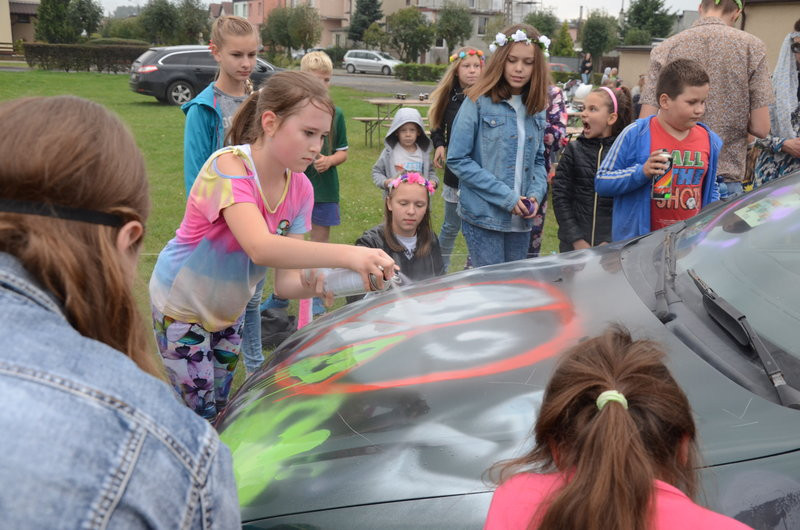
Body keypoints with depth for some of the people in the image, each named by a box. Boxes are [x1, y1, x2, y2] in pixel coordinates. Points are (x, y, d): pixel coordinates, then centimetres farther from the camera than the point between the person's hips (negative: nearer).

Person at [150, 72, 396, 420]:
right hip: (182, 307, -6)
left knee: (221, 407, 18)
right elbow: (260, 247, -48)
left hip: (229, 310, 6)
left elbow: (284, 282, -14)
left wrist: (309, 284, -38)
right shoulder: (228, 166, -30)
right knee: (200, 414, 1)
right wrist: (347, 254, -57)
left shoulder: (300, 189, -11)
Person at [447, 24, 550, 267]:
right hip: (484, 216, -5)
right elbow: (458, 160, -11)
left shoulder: (536, 107, 9)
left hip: (520, 219, 6)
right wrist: (505, 196, -15)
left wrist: (536, 194, -4)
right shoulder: (479, 102, -8)